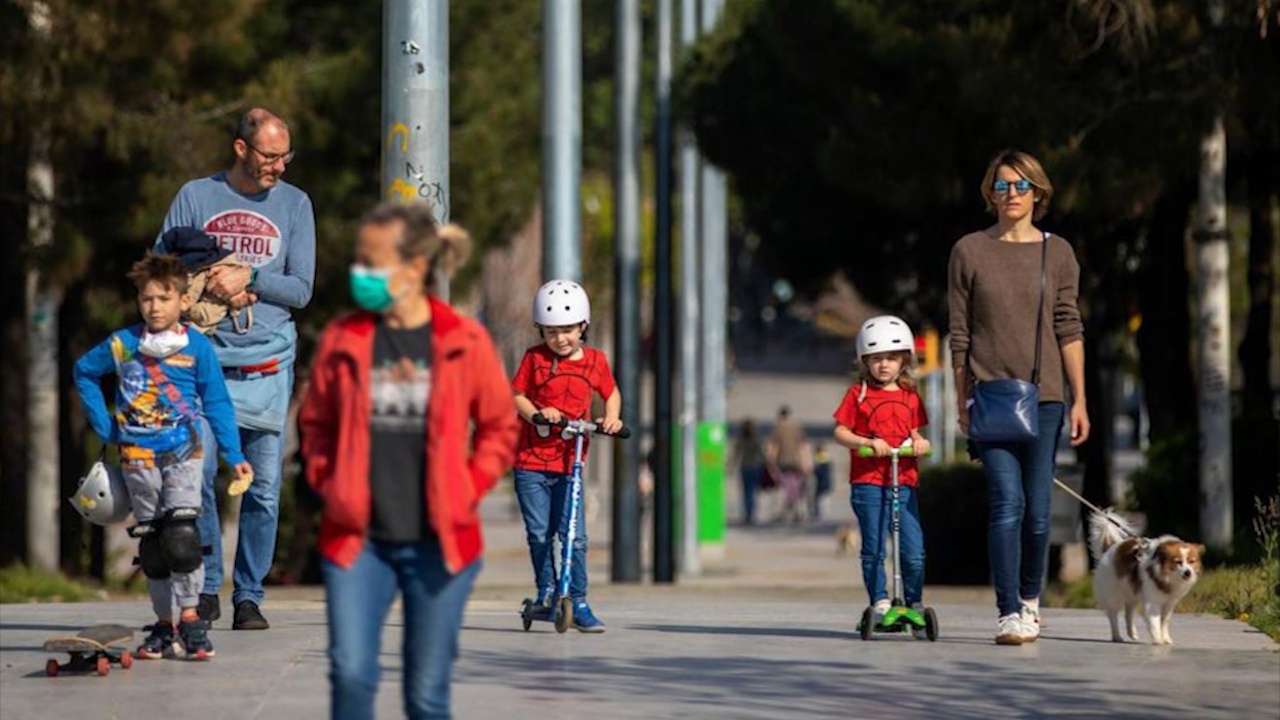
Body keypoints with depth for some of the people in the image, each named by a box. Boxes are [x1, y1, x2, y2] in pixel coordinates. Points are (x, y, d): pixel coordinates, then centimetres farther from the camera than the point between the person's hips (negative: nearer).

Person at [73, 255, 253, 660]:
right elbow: (84, 372, 18)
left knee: (181, 535, -17)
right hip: (137, 458, 2)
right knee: (151, 543, 7)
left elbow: (217, 404, 2)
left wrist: (234, 455, -2)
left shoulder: (197, 348, -3)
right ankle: (163, 625, 15)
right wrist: (104, 425, 11)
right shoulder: (121, 345, 1)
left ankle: (189, 617, -10)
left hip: (183, 453, -2)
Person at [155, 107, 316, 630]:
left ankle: (250, 597, 6)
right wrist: (221, 289, -9)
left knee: (263, 486, -1)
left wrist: (247, 278, -12)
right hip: (204, 357, -1)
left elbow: (300, 290, 4)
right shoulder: (195, 197, 7)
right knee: (197, 474, -9)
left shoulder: (294, 204, 9)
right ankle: (206, 587, 3)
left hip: (268, 363, 1)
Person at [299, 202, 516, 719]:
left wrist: (465, 491, -2)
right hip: (357, 539, 1)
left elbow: (500, 428, 8)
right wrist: (328, 482, 2)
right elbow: (315, 423, 15)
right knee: (351, 673, -14)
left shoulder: (464, 342, -2)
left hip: (438, 542, -1)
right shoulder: (343, 340, 2)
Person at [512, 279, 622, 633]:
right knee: (539, 533, -1)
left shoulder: (595, 361, 4)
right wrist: (537, 413, -17)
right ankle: (546, 591, 17)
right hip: (531, 460, -1)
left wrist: (611, 418, 0)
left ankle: (578, 603, 2)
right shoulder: (535, 358, 0)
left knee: (574, 537, -5)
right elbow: (517, 395, 3)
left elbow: (611, 392, 20)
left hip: (569, 463, 1)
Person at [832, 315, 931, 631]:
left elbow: (914, 433, 16)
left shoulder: (909, 397, 12)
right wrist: (869, 442, -16)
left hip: (904, 481, 2)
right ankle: (879, 602, 5)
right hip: (868, 481, -2)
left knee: (914, 550, -3)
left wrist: (920, 442, -8)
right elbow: (840, 432, 0)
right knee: (873, 549, -2)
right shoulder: (858, 393, 3)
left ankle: (915, 601, 10)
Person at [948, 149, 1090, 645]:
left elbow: (1069, 330, 6)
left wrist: (1079, 400, 2)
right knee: (1007, 503, -14)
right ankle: (1009, 614, -12)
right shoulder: (969, 252, 4)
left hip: (1044, 398, 2)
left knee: (1038, 511, 3)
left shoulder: (1057, 253, 7)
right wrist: (962, 404, 4)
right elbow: (959, 335, 6)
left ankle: (1030, 598, 26)